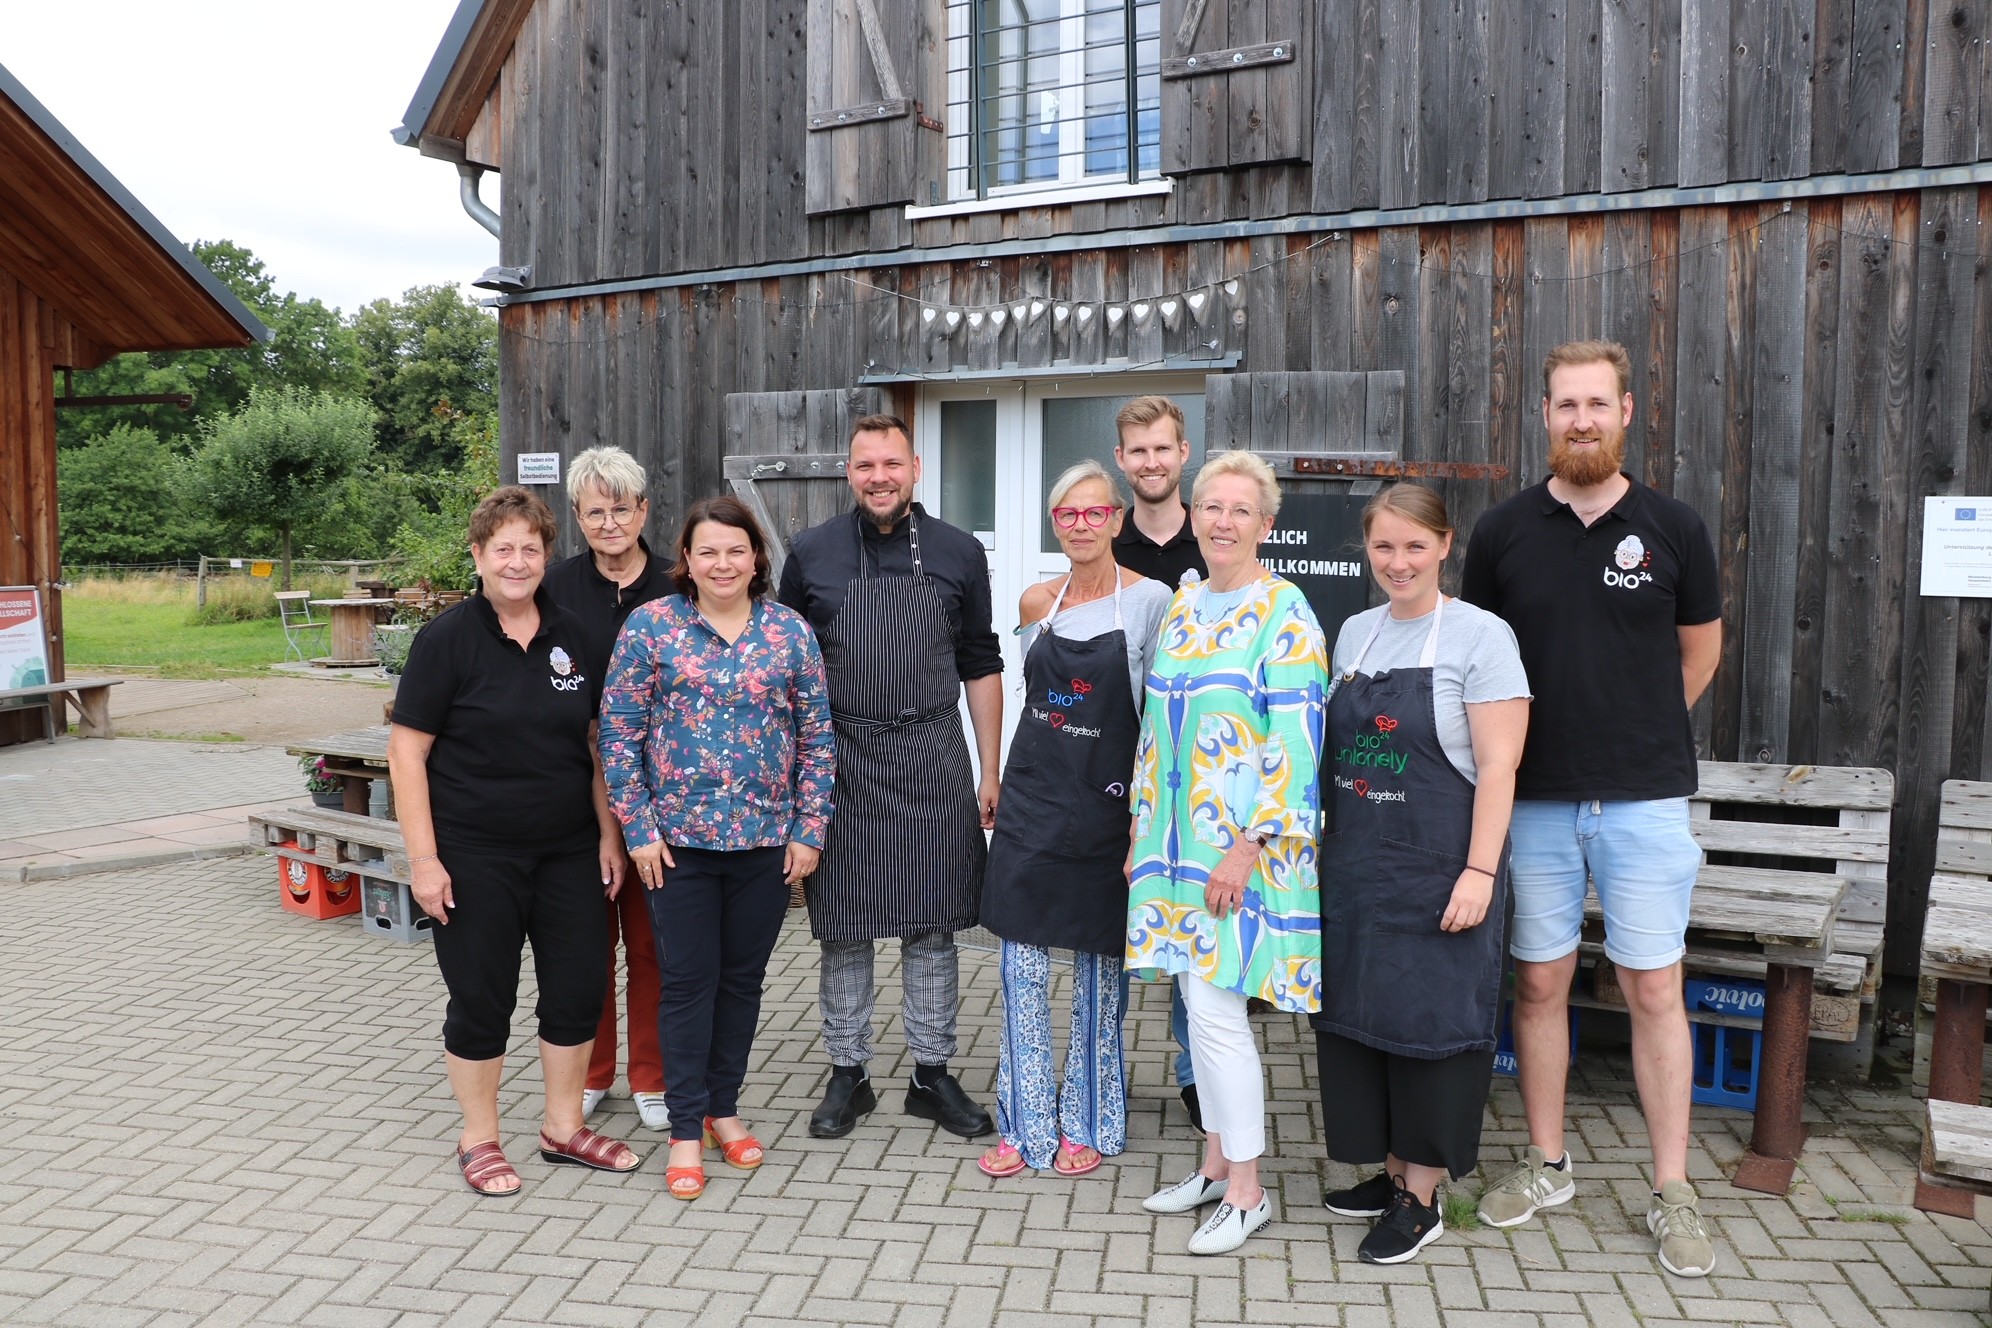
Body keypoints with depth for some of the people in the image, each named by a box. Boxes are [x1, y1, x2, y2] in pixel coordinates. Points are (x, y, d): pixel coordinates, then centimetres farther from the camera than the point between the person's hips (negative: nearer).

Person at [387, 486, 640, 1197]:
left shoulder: (571, 634, 4)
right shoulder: (447, 638, -8)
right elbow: (407, 749, -9)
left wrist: (609, 832, 6)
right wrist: (423, 856, -14)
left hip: (569, 850, 4)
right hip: (476, 856, -4)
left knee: (580, 985, 10)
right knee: (481, 997, 7)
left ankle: (564, 1126, 29)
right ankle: (479, 1140, 26)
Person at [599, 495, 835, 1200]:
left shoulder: (791, 632, 1)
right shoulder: (651, 624, -4)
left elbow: (817, 736, 4)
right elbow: (618, 731, -3)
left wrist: (809, 828, -1)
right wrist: (640, 829, -7)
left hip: (767, 839, 2)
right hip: (679, 838, -2)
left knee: (743, 977, 13)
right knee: (687, 979, 5)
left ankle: (724, 1107, 30)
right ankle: (687, 1128, 18)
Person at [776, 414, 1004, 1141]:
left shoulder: (958, 553, 3)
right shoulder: (811, 554, 1)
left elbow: (980, 667, 7)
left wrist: (990, 772, 4)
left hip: (932, 765, 1)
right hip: (838, 764, 0)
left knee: (932, 926, 8)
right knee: (842, 926, 8)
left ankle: (933, 1075, 22)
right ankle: (847, 1075, 23)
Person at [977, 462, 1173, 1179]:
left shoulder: (1150, 600, -7)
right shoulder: (1037, 603, 6)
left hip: (1104, 805, -3)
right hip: (1030, 802, 4)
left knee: (1098, 970, 9)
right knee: (1021, 970, 5)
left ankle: (1086, 1122, 26)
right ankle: (1024, 1124, 19)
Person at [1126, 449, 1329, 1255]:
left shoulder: (1284, 616, -10)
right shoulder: (1180, 608, 12)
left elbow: (1294, 742, -16)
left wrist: (1246, 846, -20)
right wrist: (1142, 830, 14)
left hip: (1244, 845, -7)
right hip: (1179, 841, 7)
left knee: (1215, 1007, -6)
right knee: (1200, 1002, 13)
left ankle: (1247, 1192, 10)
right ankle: (1216, 1163, 28)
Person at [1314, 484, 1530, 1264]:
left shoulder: (1479, 636, -9)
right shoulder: (1354, 633, 9)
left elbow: (1497, 767, -13)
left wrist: (1479, 871, -17)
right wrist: (1328, 843, 12)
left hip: (1438, 869, -6)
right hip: (1354, 866, 6)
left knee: (1429, 1022, 2)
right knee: (1358, 1016, 12)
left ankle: (1421, 1198, 16)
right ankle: (1391, 1172, 29)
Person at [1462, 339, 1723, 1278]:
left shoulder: (1673, 528, 0)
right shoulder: (1504, 530, 1)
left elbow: (1700, 649, 12)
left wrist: (1638, 734, 12)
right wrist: (1558, 734, 6)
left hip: (1645, 799, -1)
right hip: (1533, 800, 1)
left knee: (1655, 991, 3)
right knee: (1539, 984, 10)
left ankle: (1672, 1193, 18)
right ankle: (1545, 1166, 26)